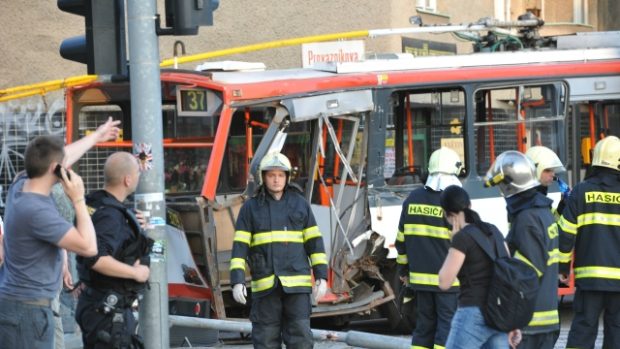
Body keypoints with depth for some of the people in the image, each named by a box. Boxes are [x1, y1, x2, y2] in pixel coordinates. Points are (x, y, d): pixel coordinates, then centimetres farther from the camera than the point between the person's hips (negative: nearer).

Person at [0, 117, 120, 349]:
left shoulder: (20, 185, 3)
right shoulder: (36, 211, -24)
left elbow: (63, 157, 23)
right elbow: (89, 247, -20)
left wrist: (96, 136, 37)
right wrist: (78, 199, -14)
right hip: (28, 308, -10)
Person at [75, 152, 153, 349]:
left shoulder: (97, 205, 9)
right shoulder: (110, 215, -22)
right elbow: (96, 259, -33)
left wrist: (132, 229, 17)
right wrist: (135, 272, -22)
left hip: (100, 304, 10)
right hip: (108, 309, -10)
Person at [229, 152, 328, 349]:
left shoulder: (300, 204, 9)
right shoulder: (250, 208, 6)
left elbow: (315, 242, 9)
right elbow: (240, 247, 1)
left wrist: (321, 276, 1)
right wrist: (237, 281, -8)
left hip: (297, 283, 0)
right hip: (265, 285, 0)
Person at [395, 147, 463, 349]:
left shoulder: (413, 199, 7)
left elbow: (402, 239, 12)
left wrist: (403, 268, 22)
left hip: (420, 277, 6)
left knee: (424, 326, 13)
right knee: (448, 326, -1)